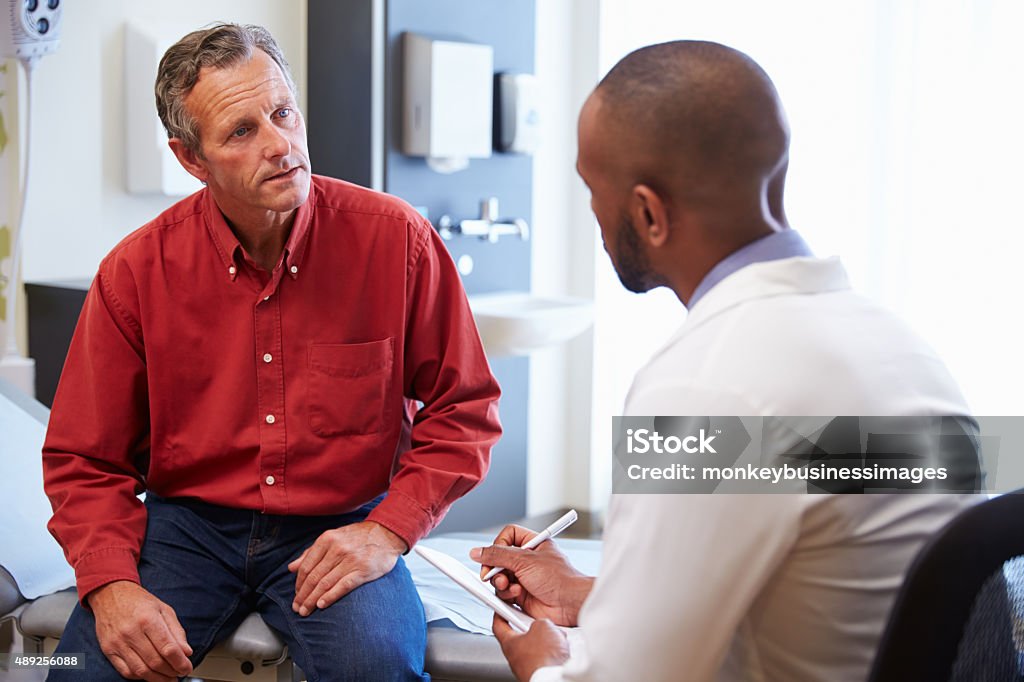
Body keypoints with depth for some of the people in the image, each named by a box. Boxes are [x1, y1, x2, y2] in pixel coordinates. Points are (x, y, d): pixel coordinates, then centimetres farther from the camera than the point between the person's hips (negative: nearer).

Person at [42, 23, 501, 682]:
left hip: (341, 526, -1)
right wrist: (113, 586, -16)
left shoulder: (397, 239, -9)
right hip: (188, 523, 1)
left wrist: (390, 529, -13)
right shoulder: (136, 271, -5)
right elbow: (85, 460, 1)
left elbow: (464, 410, 0)